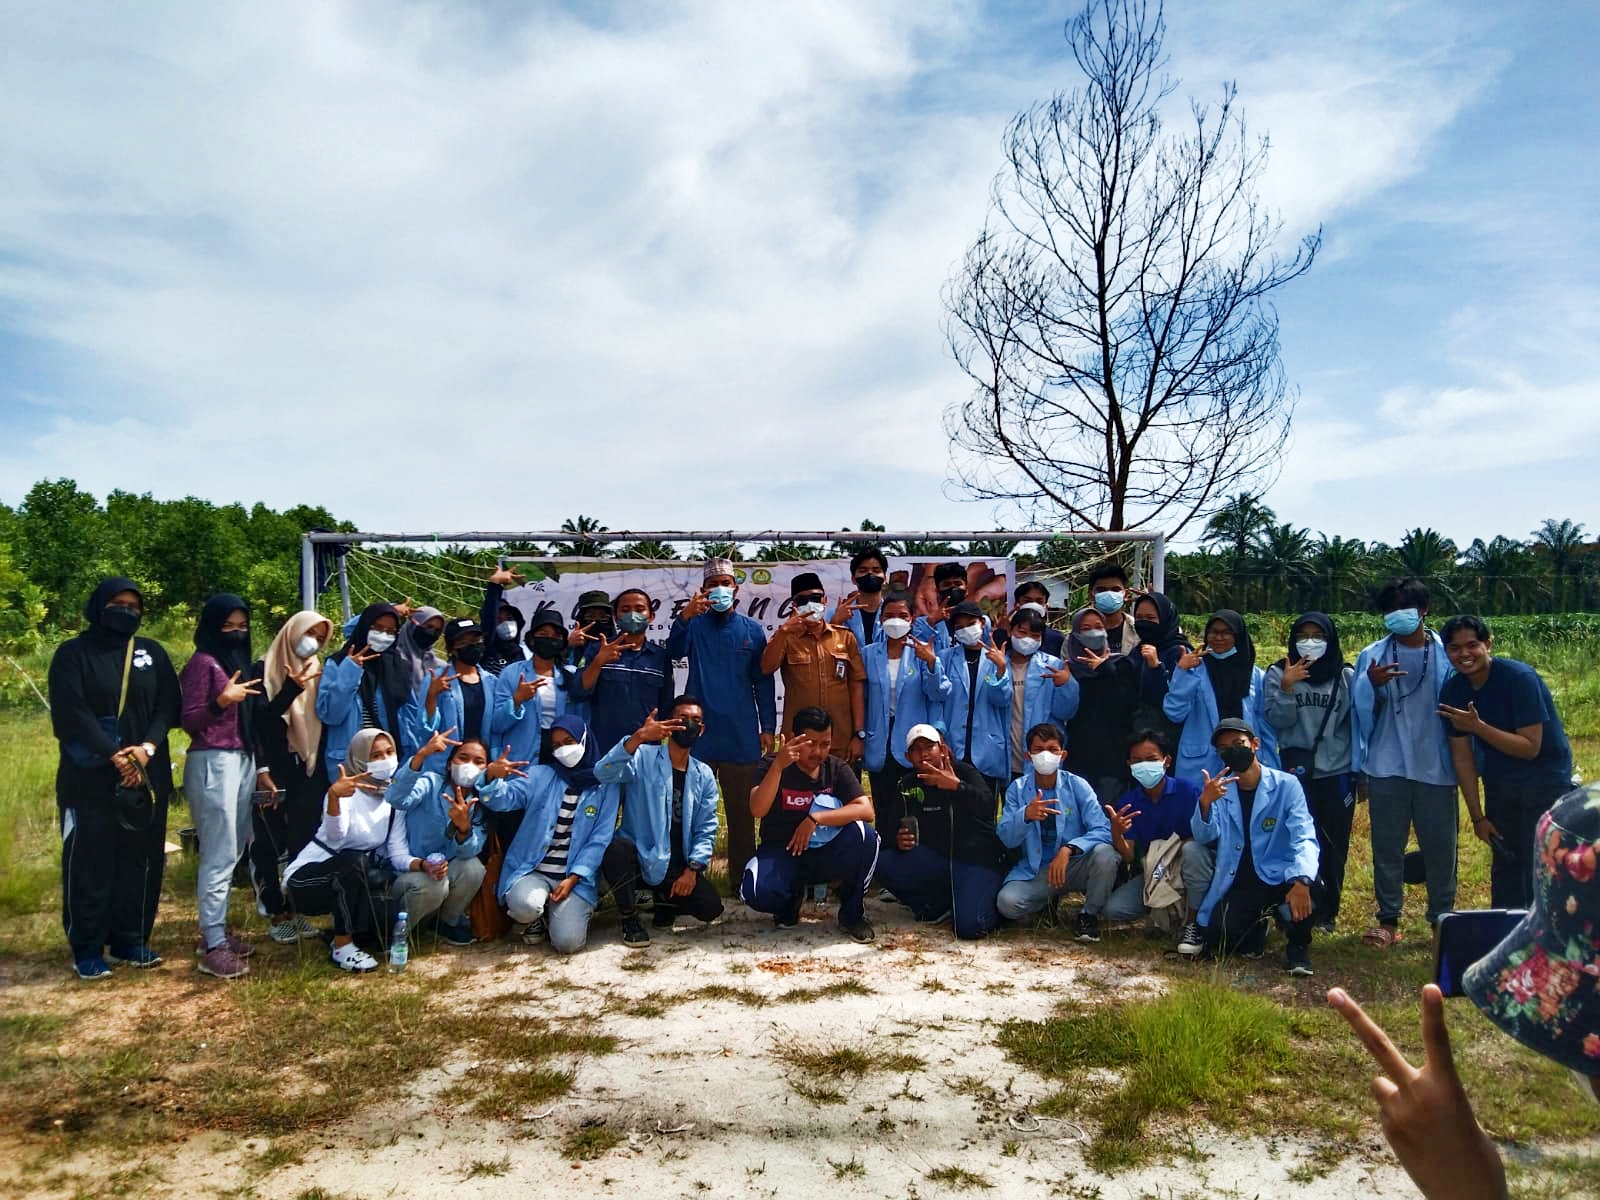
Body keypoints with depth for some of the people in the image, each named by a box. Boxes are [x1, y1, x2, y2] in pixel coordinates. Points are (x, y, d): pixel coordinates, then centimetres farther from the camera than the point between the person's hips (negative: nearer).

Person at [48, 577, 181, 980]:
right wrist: (114, 756, -19)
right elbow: (72, 714, -11)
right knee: (90, 863, 1)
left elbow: (169, 705, 3)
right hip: (90, 778, -3)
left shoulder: (153, 653, 10)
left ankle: (131, 940, 18)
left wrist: (147, 747, -15)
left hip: (147, 776, 4)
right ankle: (88, 949, 10)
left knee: (141, 860, 7)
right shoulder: (72, 654, 0)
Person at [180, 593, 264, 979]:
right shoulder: (203, 662, -8)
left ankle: (217, 930, 17)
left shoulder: (239, 661, 15)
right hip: (213, 763, -8)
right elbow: (189, 721, -12)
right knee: (219, 854, -8)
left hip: (243, 761, 8)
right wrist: (222, 700, -26)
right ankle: (213, 946, -5)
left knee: (233, 850, 9)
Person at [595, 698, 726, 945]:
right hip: (638, 857, -3)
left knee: (710, 908, -18)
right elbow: (603, 773, -26)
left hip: (678, 866, 3)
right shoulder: (642, 758, -6)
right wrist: (638, 738, -40)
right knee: (617, 851, -36)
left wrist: (692, 869, -10)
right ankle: (629, 920, -8)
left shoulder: (704, 776, 8)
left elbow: (706, 829, 5)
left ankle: (666, 899, 18)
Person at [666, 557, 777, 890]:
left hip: (741, 735, 1)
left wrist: (768, 727, 2)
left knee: (741, 809, 8)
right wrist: (684, 617, -35)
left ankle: (742, 875, 17)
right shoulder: (695, 624, 4)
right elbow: (675, 650, -16)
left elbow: (763, 681, 8)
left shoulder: (752, 630, 6)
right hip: (698, 732, -1)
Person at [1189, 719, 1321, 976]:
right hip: (1238, 885, 2)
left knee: (1310, 886, -35)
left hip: (1278, 878, -2)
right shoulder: (1219, 789, 4)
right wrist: (1205, 802, -29)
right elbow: (1204, 837, -8)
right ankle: (1256, 926, 16)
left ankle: (1298, 946, -3)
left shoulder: (1286, 785, -5)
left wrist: (1302, 880, -35)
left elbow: (1304, 838, -16)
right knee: (1219, 935, -22)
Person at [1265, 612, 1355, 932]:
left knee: (1334, 845, 6)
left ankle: (1327, 912, 21)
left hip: (1338, 773, 1)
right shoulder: (1278, 674, 3)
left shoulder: (1346, 676, 4)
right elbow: (1278, 721, -5)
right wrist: (1286, 688, -18)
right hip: (1297, 772, -1)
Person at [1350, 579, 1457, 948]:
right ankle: (1388, 921, 16)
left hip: (1436, 768, -1)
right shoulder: (1373, 656, 3)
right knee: (1386, 847, 7)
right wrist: (1370, 684, -21)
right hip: (1387, 768, 1)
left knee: (1440, 847, 7)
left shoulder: (1447, 654, 0)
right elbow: (1360, 710, -2)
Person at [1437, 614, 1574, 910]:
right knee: (1504, 866, 13)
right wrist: (1477, 816, -1)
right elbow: (1462, 756, -2)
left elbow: (1530, 747, -25)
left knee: (1539, 870, -6)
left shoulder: (1520, 678, -23)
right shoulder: (1452, 691, -7)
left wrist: (1478, 726, -33)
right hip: (1499, 784, 5)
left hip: (1544, 783, -5)